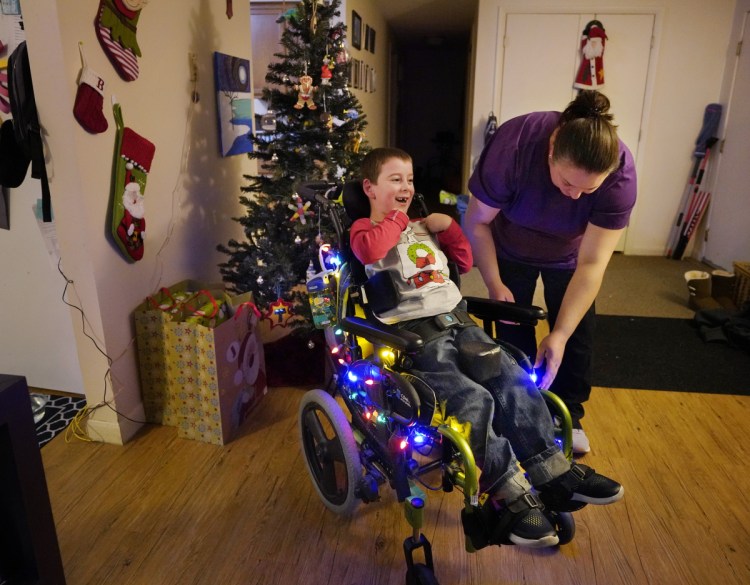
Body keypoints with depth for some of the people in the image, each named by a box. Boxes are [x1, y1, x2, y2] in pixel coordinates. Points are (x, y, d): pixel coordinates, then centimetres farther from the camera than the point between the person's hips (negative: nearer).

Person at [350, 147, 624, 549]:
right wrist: (394, 217, -4)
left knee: (514, 381, -13)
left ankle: (553, 473, -4)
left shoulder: (423, 227, 25)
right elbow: (368, 251, -21)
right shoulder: (364, 228, 6)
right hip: (414, 334, -6)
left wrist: (448, 227, 14)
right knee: (473, 400, -26)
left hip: (457, 321, 7)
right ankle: (509, 497, -14)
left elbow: (465, 262, 29)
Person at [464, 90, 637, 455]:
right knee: (513, 329, 0)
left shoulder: (620, 173, -33)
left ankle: (569, 416, 23)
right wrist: (495, 284, -25)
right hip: (511, 251, -1)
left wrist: (559, 336, -36)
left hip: (569, 255, 1)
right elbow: (477, 222, -23)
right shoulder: (513, 145, -37)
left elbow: (592, 264, -32)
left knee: (578, 334, 1)